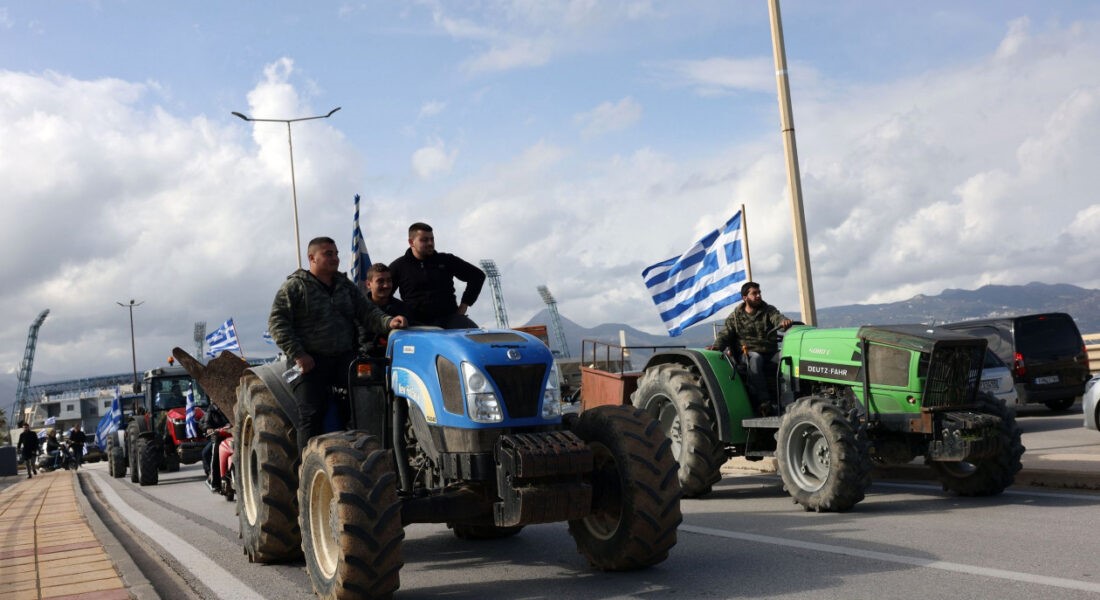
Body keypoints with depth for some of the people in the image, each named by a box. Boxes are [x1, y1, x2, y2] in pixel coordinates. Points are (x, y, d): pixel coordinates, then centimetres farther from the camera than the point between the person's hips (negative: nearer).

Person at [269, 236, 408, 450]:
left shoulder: (346, 286, 17)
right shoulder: (294, 287, 1)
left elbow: (367, 312, 11)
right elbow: (277, 322, -6)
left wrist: (388, 322, -11)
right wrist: (297, 354, -15)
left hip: (345, 358, 4)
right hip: (309, 361, -4)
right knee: (311, 415, -12)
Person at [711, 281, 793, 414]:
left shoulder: (769, 311, 12)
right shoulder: (735, 317, 11)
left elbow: (777, 318, -8)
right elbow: (725, 334, 4)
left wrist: (784, 321, -35)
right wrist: (716, 346, -19)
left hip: (770, 355, 2)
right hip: (746, 354, -2)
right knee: (755, 358, -38)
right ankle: (763, 400, -43)